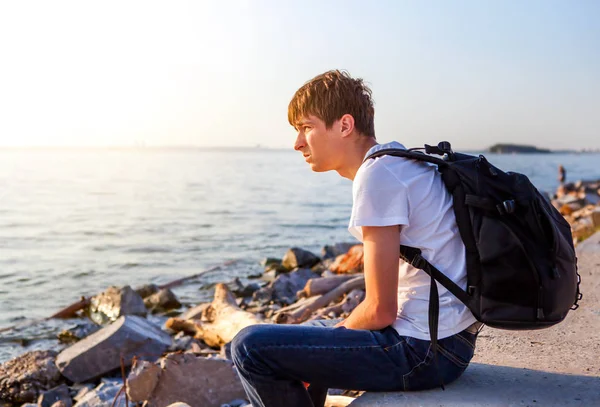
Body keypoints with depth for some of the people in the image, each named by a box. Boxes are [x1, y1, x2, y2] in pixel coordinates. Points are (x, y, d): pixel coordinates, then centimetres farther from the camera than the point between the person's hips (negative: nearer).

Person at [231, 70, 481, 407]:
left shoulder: (376, 176, -18)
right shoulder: (401, 162, 12)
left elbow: (380, 311, -18)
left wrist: (338, 331, 1)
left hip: (423, 351, -10)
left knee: (250, 347, -10)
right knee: (309, 330, 28)